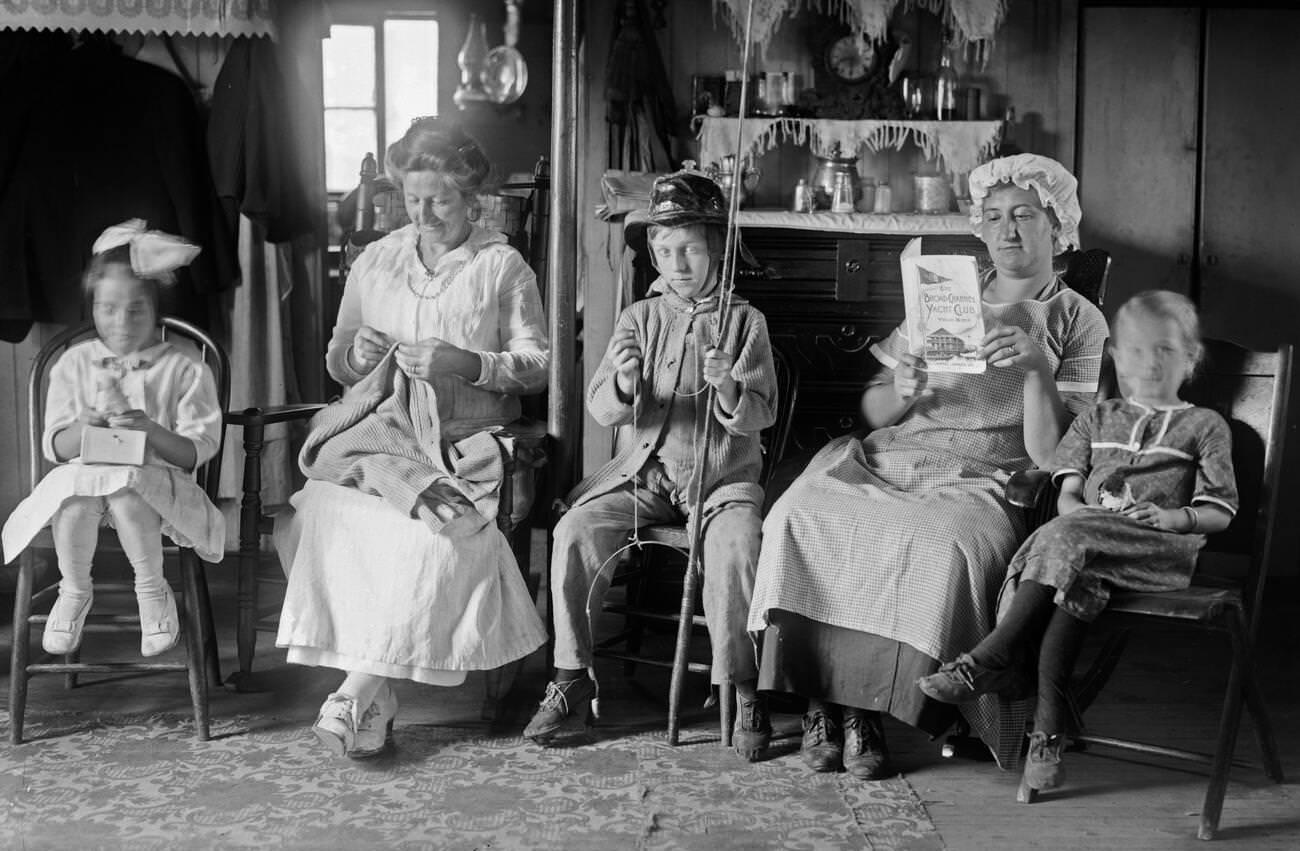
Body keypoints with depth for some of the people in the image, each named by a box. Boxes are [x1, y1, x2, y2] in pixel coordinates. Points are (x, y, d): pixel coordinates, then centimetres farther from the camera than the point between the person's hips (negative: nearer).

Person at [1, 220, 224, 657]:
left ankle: (152, 592, -14)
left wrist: (149, 428, -21)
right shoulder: (74, 363, 11)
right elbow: (54, 447, 6)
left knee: (124, 488, -36)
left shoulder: (185, 369, 4)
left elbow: (196, 451, -3)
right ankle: (74, 592, -8)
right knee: (76, 489, -34)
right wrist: (89, 423, -15)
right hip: (81, 477, 2)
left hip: (155, 481, -2)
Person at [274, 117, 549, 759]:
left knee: (440, 534, -33)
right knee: (331, 514, -31)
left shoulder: (503, 267, 9)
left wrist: (468, 363, -12)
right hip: (376, 427, 3)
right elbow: (336, 363, 24)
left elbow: (536, 366, 5)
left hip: (463, 441, -2)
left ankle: (359, 691, -27)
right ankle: (376, 693, -28)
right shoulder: (375, 261, 19)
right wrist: (358, 355, 0)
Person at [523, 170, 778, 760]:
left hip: (722, 474, -2)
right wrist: (624, 385, -25)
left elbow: (761, 413, -5)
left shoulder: (744, 321, 3)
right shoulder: (639, 319, 8)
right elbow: (600, 407, -2)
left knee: (734, 548, -33)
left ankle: (741, 690, -17)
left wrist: (728, 390, -27)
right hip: (644, 470, 2)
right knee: (573, 533, -21)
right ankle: (571, 679, -8)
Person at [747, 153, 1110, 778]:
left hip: (980, 483, -3)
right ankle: (821, 701, -20)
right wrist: (903, 394, -6)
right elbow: (872, 410, 17)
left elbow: (1048, 453, -1)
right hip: (889, 459, 3)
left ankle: (868, 708, -22)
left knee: (946, 547, -38)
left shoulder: (1077, 322, 10)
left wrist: (1037, 368, -16)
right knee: (799, 515, -28)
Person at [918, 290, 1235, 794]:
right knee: (1075, 583, -34)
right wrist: (1076, 508, -4)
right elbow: (1067, 494, 20)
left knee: (1065, 543, -33)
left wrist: (1174, 516, -10)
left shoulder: (1204, 426, 17)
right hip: (1085, 533, 3)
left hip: (1162, 548, -3)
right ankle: (1048, 727, -40)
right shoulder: (1097, 420, 28)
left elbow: (1219, 513, 9)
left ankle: (988, 661, -32)